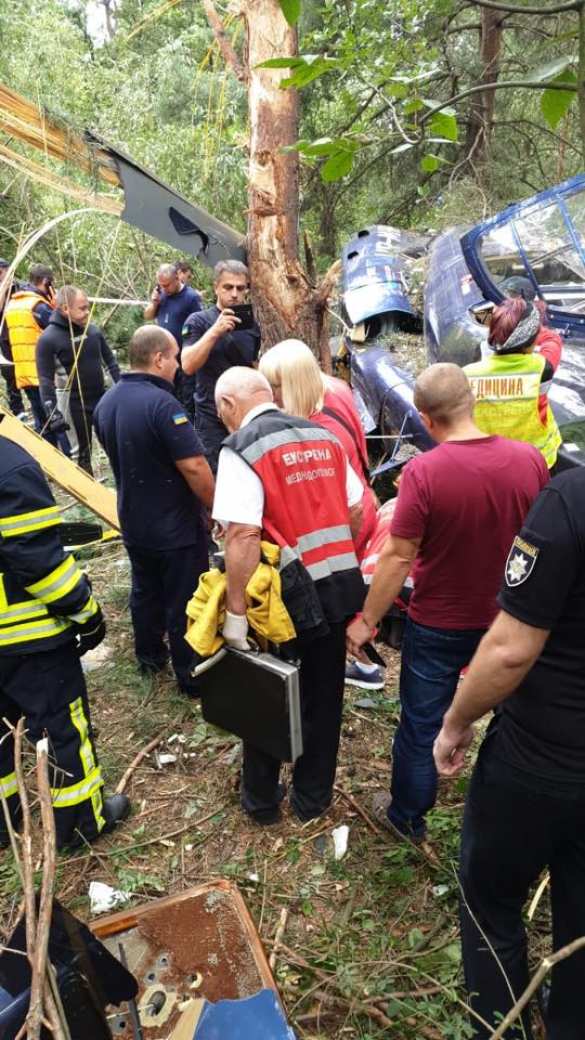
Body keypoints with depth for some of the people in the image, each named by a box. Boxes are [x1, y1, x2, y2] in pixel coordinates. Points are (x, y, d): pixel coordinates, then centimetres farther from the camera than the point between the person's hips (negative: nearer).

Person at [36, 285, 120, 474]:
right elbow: (46, 379, -13)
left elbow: (110, 360, 11)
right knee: (85, 449, 7)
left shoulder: (93, 329, 0)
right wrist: (53, 412, -19)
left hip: (103, 397, 5)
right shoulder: (49, 338, -14)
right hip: (78, 403, -4)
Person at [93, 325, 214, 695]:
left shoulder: (106, 403, 1)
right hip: (176, 527, -8)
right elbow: (194, 467, -27)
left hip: (133, 522, 8)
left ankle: (150, 656, 40)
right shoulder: (161, 403, -26)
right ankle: (193, 676, 20)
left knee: (145, 591, 23)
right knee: (185, 603, 6)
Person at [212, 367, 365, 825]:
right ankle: (313, 797, 36)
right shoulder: (323, 436, 5)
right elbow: (356, 512, 8)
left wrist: (236, 610, -17)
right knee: (323, 695, 19)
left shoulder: (242, 448, -14)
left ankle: (262, 799, 35)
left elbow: (243, 535, -23)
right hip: (342, 584, 5)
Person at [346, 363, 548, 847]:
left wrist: (367, 621, -8)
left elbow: (398, 558, -20)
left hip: (437, 626, -4)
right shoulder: (530, 459, -11)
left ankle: (407, 818, 36)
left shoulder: (423, 472, -24)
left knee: (422, 726, 15)